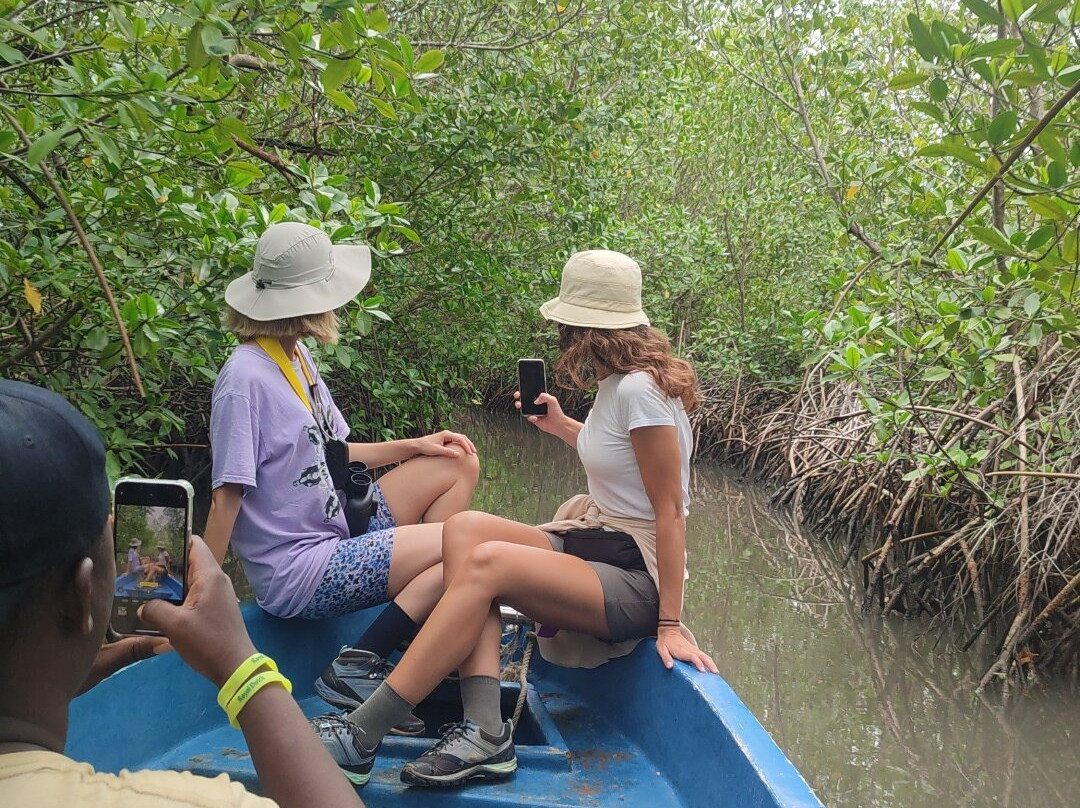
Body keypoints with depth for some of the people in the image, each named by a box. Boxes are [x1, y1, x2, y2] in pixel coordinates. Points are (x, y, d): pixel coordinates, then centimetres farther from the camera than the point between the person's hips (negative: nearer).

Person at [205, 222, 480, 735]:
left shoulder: (295, 356, 9)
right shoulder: (245, 379, -20)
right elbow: (226, 497, -20)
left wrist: (414, 446, 11)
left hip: (337, 525, 10)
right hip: (297, 572, -10)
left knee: (458, 466, 12)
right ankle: (355, 668, -9)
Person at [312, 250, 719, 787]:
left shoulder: (640, 389, -16)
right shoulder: (615, 383, 10)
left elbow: (670, 510, -17)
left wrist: (670, 624, -18)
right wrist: (562, 427, 20)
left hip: (638, 578, -9)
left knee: (487, 563, -29)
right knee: (464, 528, -14)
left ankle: (359, 737, -26)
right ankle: (484, 733, -23)